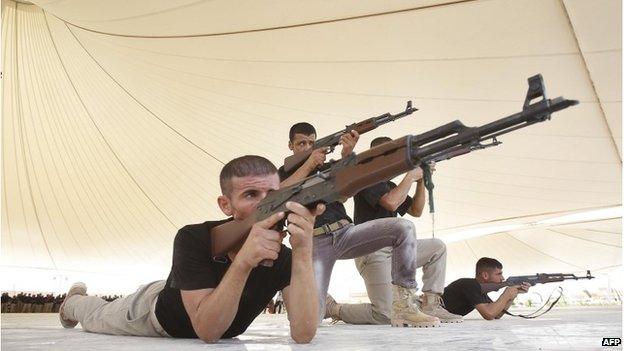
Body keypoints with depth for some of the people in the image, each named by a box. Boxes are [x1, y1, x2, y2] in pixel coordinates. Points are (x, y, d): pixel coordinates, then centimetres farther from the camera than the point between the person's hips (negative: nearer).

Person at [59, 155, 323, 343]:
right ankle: (74, 302, 63)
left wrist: (303, 252, -58)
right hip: (158, 310, -2)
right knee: (97, 317, 28)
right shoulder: (194, 239, -40)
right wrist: (244, 260, -60)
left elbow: (303, 335, -45)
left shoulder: (285, 257, -33)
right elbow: (207, 331, -45)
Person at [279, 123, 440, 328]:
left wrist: (347, 155, -16)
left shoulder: (328, 166, 20)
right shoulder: (284, 172, 16)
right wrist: (308, 164, -10)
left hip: (345, 232, 3)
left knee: (403, 227, -21)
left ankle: (403, 308, -17)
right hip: (314, 242, -3)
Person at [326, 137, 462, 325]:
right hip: (372, 252, -9)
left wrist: (421, 181, 9)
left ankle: (430, 306, 4)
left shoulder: (390, 185, 21)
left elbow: (415, 211, 20)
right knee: (385, 315, -16)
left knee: (437, 247, 5)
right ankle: (332, 308, 5)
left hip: (393, 249, 9)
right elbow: (391, 203, -23)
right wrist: (410, 176, -10)